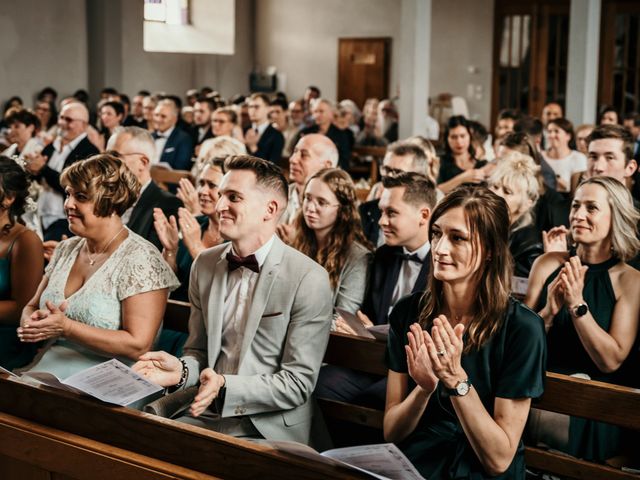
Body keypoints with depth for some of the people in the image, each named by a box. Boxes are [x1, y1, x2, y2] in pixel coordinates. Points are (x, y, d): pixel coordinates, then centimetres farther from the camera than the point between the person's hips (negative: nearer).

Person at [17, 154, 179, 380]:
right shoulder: (66, 249, 12)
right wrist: (32, 323, -5)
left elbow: (138, 346, -17)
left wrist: (65, 327, -19)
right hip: (45, 365, 7)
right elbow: (32, 306, 20)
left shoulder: (140, 259, -11)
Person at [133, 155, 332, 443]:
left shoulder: (309, 279, -12)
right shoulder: (204, 265, 7)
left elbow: (298, 383, -12)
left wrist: (225, 386, -25)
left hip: (268, 429, -5)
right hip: (205, 417, 5)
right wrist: (181, 371, -8)